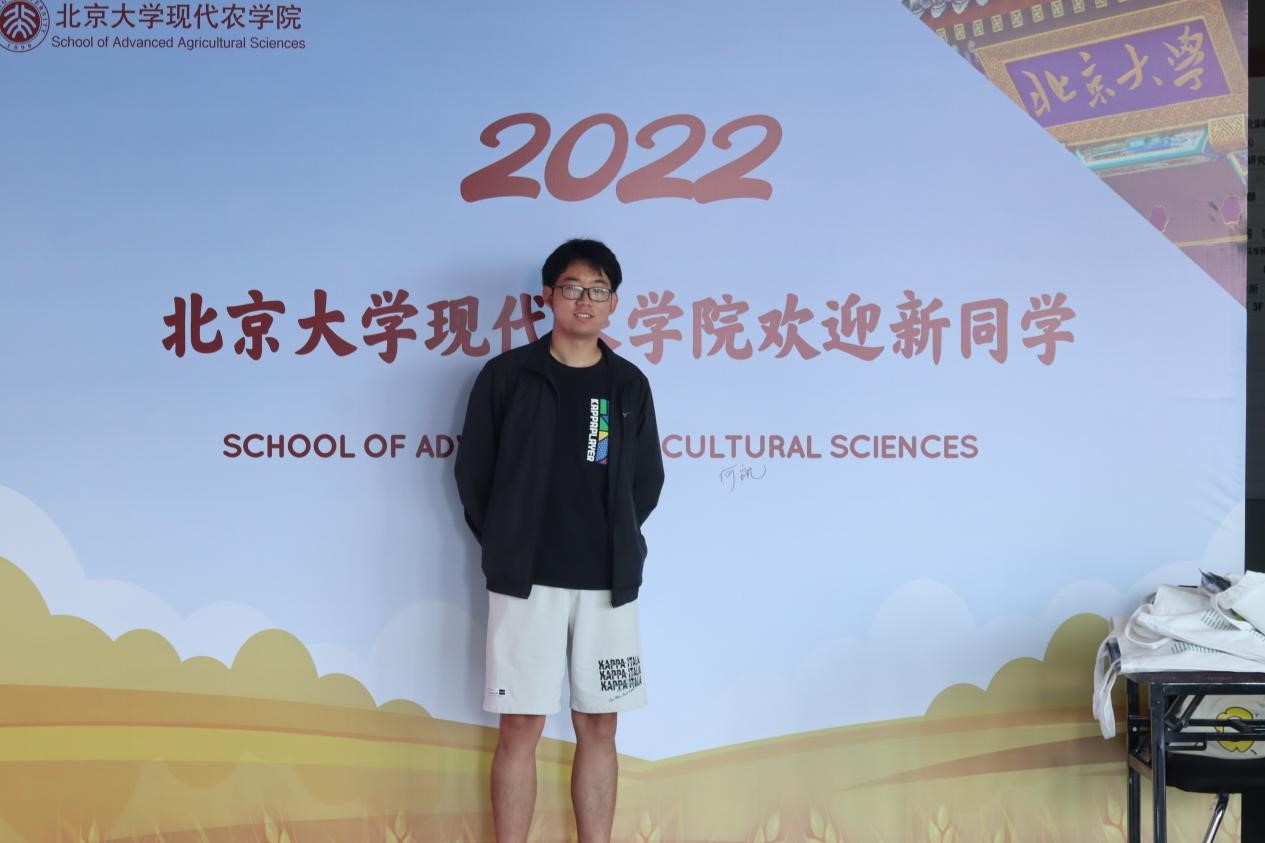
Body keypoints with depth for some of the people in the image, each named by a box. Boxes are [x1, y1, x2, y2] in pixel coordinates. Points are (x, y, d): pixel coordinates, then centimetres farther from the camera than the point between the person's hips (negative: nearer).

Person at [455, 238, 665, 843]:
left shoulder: (630, 385, 9)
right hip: (526, 580, -2)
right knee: (520, 726, -1)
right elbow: (473, 474, 4)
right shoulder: (506, 376, 1)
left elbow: (647, 480, 15)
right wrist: (506, 548, 3)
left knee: (598, 726, 6)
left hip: (608, 582, 3)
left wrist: (617, 543, 8)